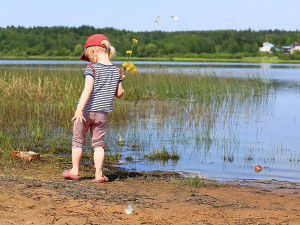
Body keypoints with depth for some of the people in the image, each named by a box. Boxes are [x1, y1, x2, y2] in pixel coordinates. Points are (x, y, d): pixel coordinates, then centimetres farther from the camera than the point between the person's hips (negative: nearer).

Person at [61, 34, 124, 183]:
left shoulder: (91, 69, -11)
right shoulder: (117, 71, 3)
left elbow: (88, 90, -22)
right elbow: (119, 94, 8)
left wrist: (79, 109, -27)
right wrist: (120, 82, 26)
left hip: (85, 110, -4)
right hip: (102, 113, 4)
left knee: (77, 141, 12)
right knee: (98, 143, 8)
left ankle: (75, 170, 20)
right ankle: (98, 175, 3)